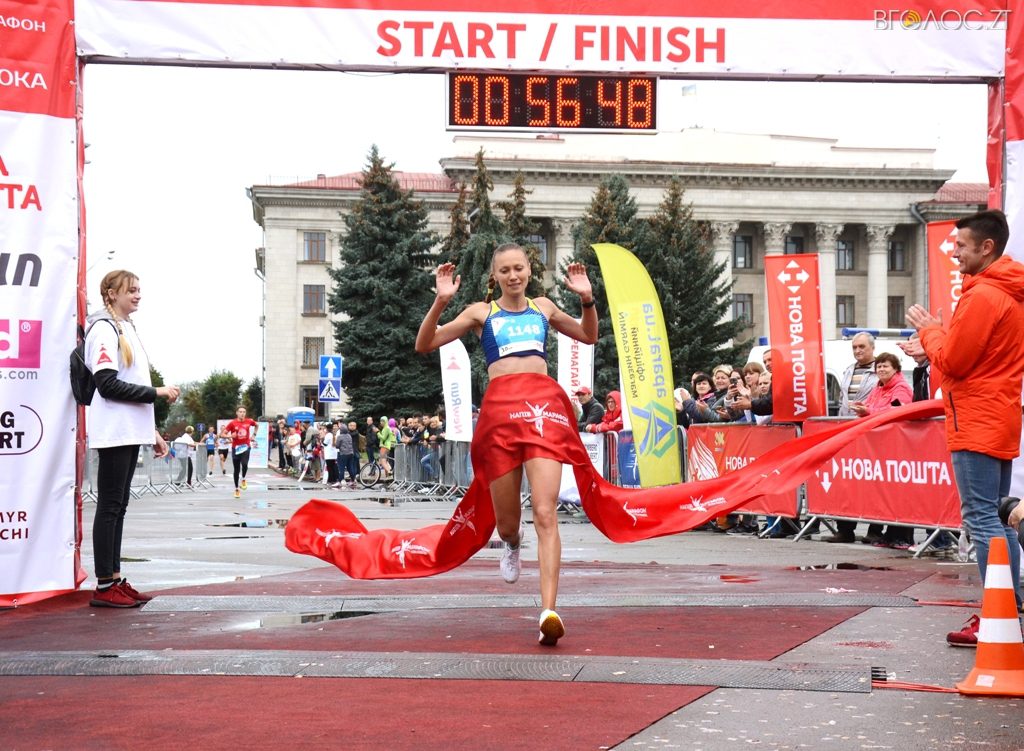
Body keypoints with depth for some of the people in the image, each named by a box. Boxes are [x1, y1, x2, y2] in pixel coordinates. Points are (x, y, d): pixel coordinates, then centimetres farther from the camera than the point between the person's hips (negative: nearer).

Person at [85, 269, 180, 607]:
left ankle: (115, 579, 13)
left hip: (131, 433, 9)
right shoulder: (104, 329, -8)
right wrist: (157, 392, -16)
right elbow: (108, 384, -17)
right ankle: (104, 586, -3)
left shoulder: (128, 329, 19)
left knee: (118, 506, 10)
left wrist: (153, 431, 19)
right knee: (110, 506, -6)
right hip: (114, 433, -9)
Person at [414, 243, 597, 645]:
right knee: (506, 521, 7)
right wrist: (441, 301, -6)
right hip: (499, 408, 0)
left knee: (545, 512, -15)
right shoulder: (481, 312, 15)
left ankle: (549, 612, -22)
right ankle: (512, 543, 46)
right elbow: (425, 345, 8)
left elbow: (589, 336, 33)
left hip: (543, 404, 0)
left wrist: (586, 299, 16)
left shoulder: (543, 308, 22)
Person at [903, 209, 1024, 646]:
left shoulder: (982, 296, -16)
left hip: (977, 425, -10)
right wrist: (932, 346, 11)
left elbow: (953, 362, -16)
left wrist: (929, 331, 0)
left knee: (982, 519, -9)